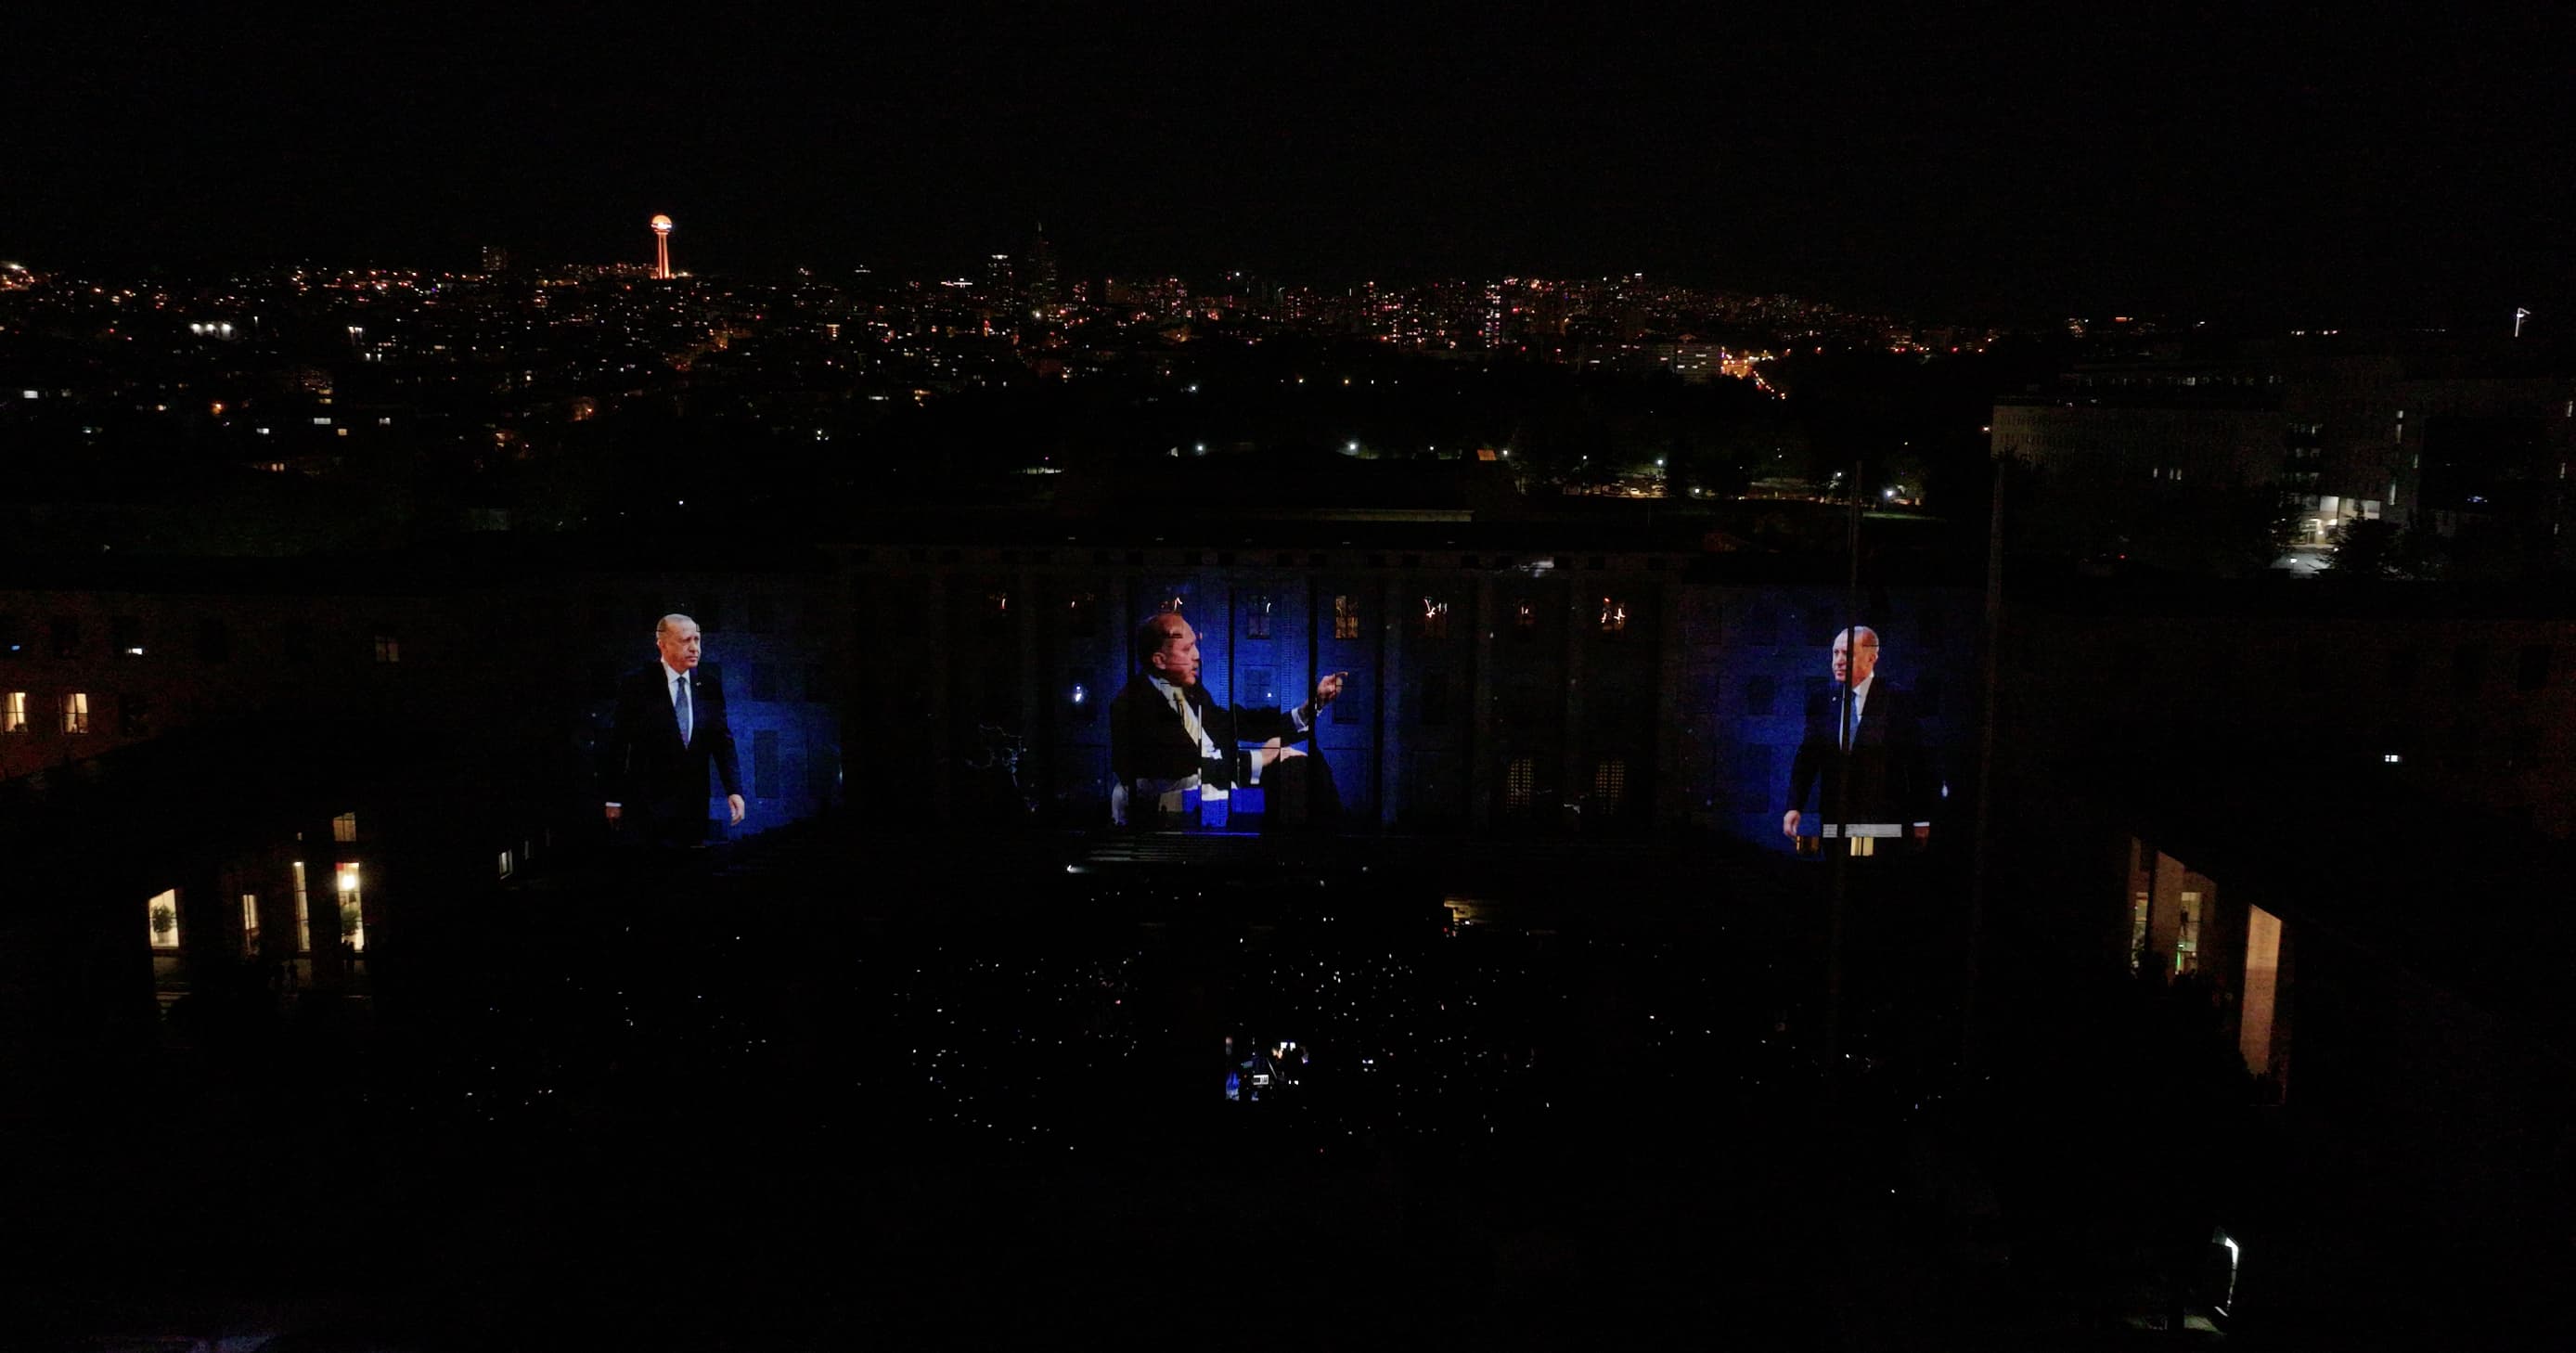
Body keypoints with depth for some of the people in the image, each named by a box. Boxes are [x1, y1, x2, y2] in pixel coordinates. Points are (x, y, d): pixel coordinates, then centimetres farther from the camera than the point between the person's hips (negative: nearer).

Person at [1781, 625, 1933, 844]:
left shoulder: (1896, 699, -4)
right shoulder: (1821, 701, 7)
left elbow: (1918, 761, -2)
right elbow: (1806, 757, 6)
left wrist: (1921, 821, -2)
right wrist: (1794, 807, -5)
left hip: (1885, 822, -3)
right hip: (1834, 821, 3)